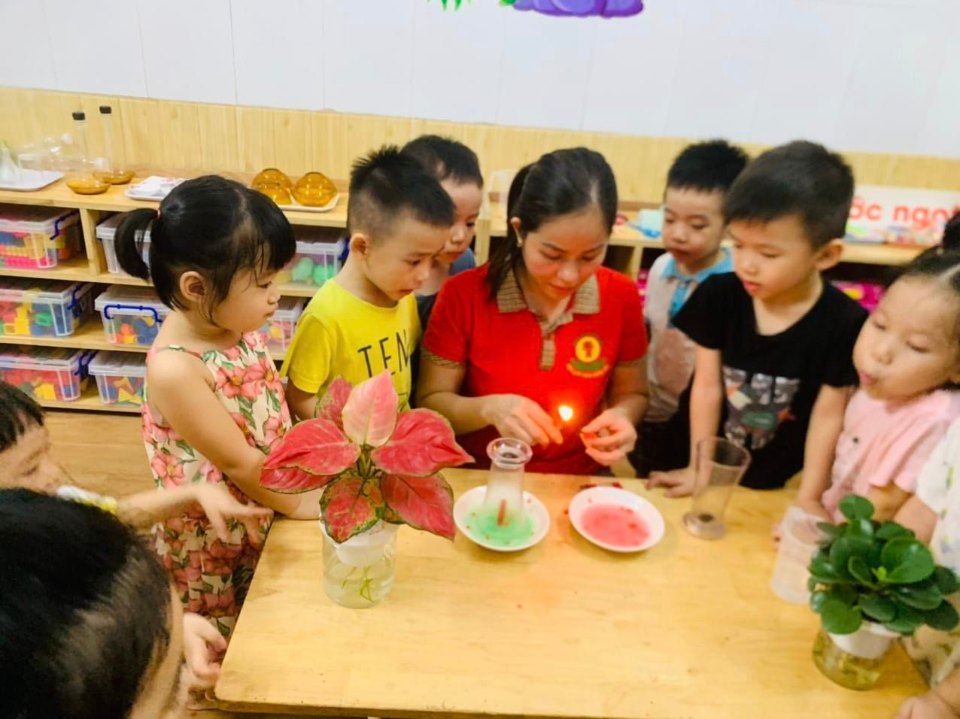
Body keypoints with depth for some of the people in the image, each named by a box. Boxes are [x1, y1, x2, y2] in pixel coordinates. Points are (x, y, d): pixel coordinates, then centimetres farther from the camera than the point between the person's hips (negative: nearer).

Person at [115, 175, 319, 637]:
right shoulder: (174, 369, -33)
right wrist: (298, 504, -11)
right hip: (212, 542, -6)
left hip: (266, 515, 6)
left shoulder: (236, 327, -10)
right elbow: (239, 463, -24)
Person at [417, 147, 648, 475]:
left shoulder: (621, 297, -7)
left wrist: (621, 417, -14)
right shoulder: (463, 295, -13)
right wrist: (489, 408, -23)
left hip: (577, 485, 2)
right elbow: (429, 403, -5)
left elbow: (632, 394, 7)